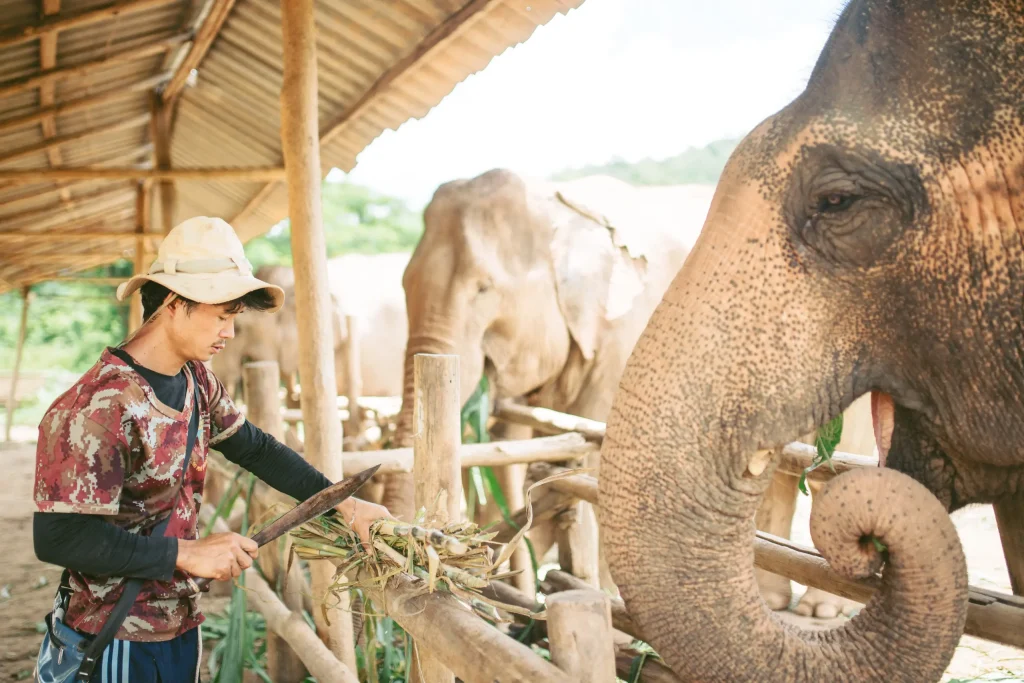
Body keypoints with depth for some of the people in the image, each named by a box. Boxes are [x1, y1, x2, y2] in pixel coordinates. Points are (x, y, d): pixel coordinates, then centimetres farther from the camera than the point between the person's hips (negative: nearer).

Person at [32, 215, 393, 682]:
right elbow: (58, 536, -27)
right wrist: (188, 554, -25)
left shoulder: (196, 381, 1)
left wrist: (345, 504, 5)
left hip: (181, 621, 8)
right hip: (118, 642, -8)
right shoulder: (101, 406, -25)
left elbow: (253, 447, 12)